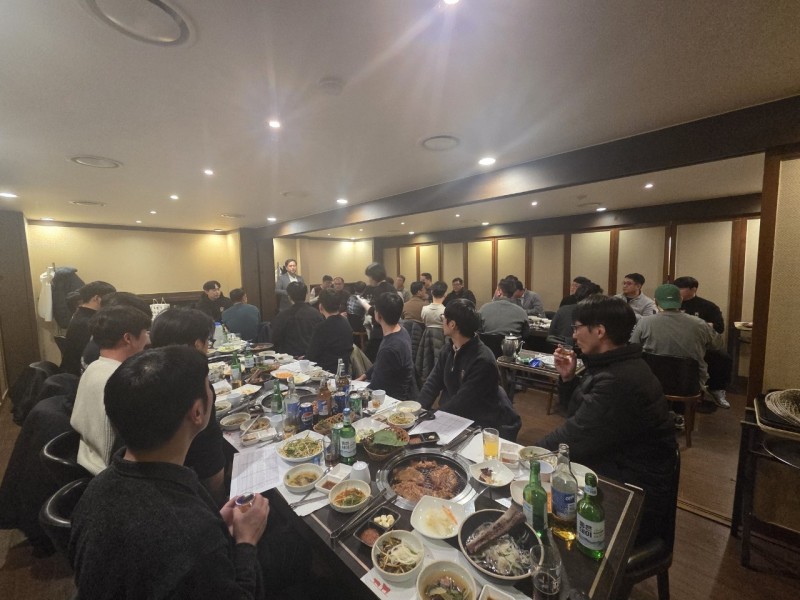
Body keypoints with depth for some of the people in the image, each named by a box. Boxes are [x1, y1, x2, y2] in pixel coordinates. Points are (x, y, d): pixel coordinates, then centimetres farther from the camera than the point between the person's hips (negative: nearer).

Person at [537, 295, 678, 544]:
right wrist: (568, 378, -4)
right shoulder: (614, 365, 3)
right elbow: (578, 415, 11)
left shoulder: (620, 381, -28)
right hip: (614, 471, 8)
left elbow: (574, 438, -24)